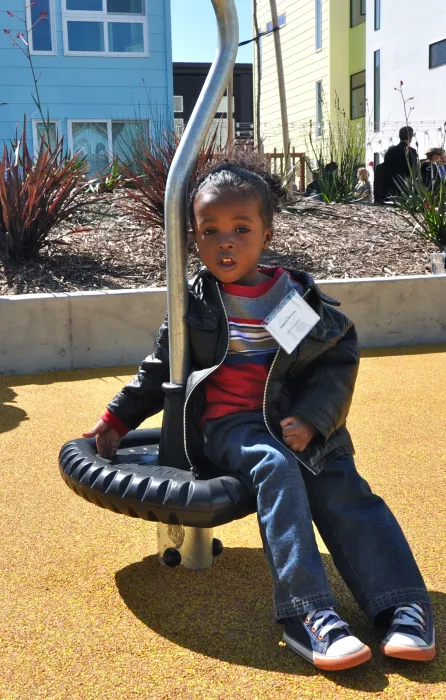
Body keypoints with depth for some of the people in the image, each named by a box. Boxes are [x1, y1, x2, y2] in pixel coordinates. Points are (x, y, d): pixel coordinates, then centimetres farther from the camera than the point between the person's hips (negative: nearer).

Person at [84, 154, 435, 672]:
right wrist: (117, 417, 16)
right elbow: (160, 367, 18)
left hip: (297, 422, 2)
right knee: (276, 468, -31)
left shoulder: (298, 296, 6)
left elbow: (340, 358, 5)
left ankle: (404, 611, -24)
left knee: (342, 487, -21)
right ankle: (307, 614, -36)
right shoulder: (193, 303, 7)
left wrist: (312, 418, -9)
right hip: (226, 425, -2)